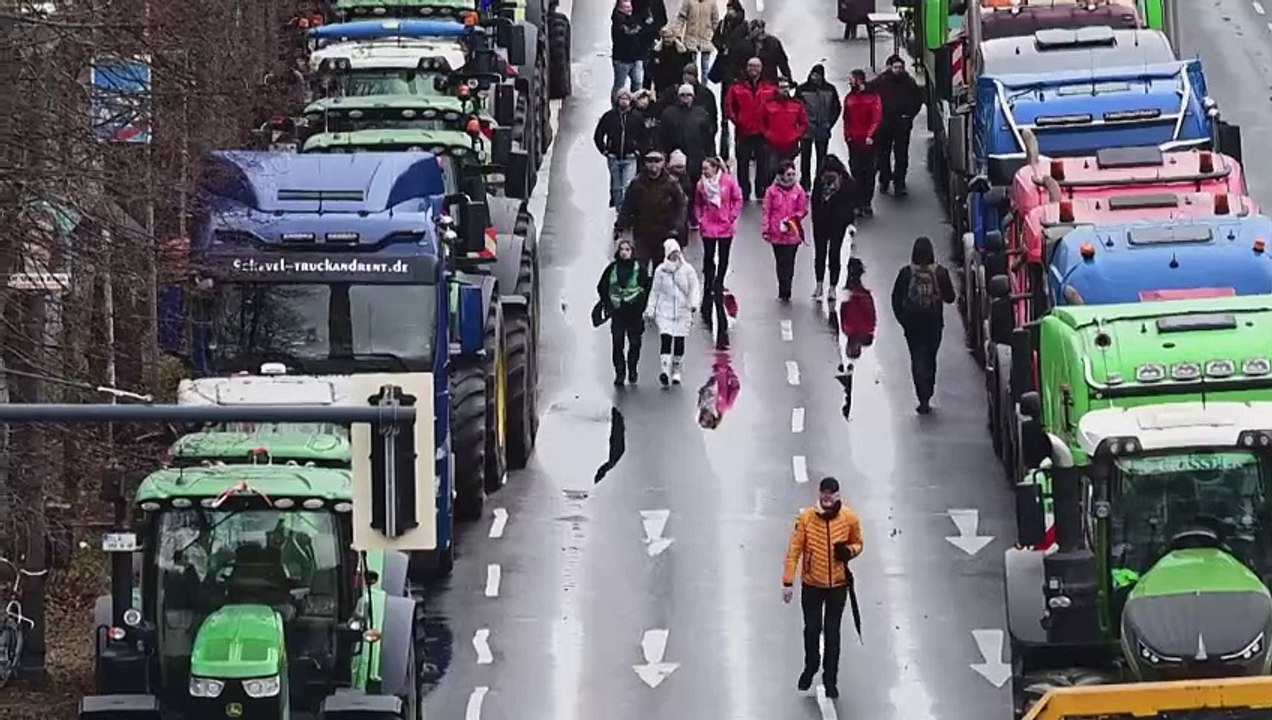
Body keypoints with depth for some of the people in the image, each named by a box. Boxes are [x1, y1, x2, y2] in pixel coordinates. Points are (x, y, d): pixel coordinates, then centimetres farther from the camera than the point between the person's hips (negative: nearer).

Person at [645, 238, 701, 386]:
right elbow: (655, 291, 12)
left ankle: (676, 372, 14)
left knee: (679, 341, 1)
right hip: (664, 310, 0)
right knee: (665, 339, -14)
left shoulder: (687, 270, 2)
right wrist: (650, 310, 9)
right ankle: (664, 370, -22)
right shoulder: (660, 271, 5)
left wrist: (693, 305, -14)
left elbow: (694, 289, 2)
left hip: (682, 311, 0)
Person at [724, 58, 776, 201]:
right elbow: (729, 106, 4)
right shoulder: (737, 88, 2)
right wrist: (736, 120, -5)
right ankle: (744, 193, 10)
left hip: (763, 133, 0)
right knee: (743, 164, 4)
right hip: (743, 132, 0)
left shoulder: (770, 88, 4)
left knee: (763, 164, 4)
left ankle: (762, 193, 12)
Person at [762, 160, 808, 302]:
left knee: (789, 263, 1)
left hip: (792, 233, 0)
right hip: (777, 233, 0)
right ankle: (784, 292, 7)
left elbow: (803, 210, 6)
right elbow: (767, 211, 2)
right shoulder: (772, 191, -1)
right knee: (781, 262, 2)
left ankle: (784, 292, 7)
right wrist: (765, 230, 0)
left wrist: (792, 219, -12)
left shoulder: (798, 191, 1)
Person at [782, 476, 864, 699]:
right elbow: (794, 550, -10)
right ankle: (810, 668, 37)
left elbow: (858, 544, 6)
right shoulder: (806, 518, -14)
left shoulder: (849, 519, -10)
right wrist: (788, 582, -11)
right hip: (812, 584, 0)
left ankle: (830, 679, 20)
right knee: (812, 629, 10)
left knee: (832, 633, 8)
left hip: (838, 584, 0)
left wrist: (849, 551, -18)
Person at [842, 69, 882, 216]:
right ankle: (858, 203, 5)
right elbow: (846, 119, 13)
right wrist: (847, 135, 1)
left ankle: (867, 203, 9)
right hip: (853, 141, 3)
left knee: (868, 172, 2)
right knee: (856, 172, 2)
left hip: (868, 141, -3)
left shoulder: (872, 97, -4)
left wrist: (870, 135, -15)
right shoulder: (849, 98, 9)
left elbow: (877, 118, -7)